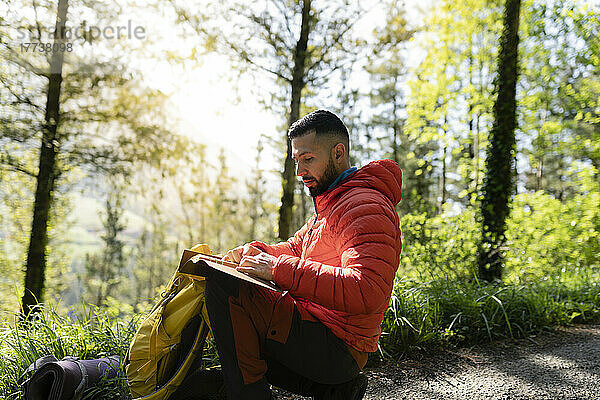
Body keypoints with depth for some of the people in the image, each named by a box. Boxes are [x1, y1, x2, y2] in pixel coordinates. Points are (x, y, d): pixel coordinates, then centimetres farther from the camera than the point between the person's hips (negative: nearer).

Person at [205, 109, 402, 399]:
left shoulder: (366, 207, -17)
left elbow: (365, 293, -30)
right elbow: (295, 248, 23)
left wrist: (279, 269, -27)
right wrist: (259, 252, 1)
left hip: (336, 350, -10)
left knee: (222, 283, -19)